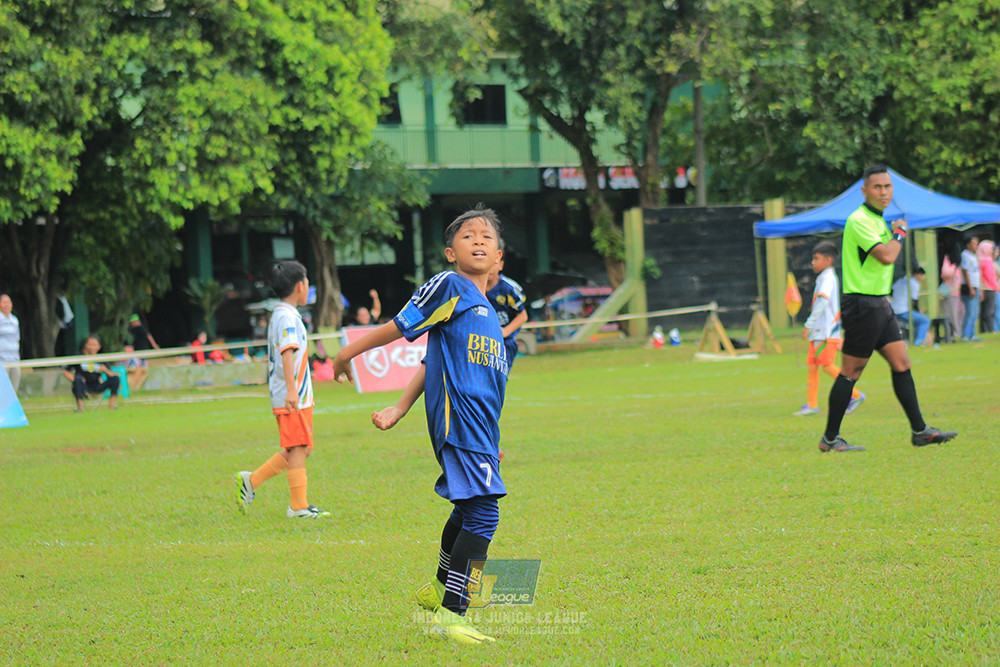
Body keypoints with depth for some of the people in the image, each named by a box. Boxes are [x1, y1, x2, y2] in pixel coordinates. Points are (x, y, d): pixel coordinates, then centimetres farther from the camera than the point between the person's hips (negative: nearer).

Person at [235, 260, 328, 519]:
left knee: (301, 449, 12)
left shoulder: (278, 315, 18)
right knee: (298, 449, -5)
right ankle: (298, 507, -2)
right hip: (293, 398, -10)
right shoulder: (288, 317, -13)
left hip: (296, 396, 10)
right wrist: (292, 391, -32)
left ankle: (251, 480, 14)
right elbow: (287, 353, -24)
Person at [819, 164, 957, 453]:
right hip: (862, 303, -9)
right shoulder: (859, 220, -16)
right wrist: (900, 234, -9)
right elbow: (886, 256, -25)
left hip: (880, 304, 9)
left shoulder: (878, 220, 16)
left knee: (901, 364, 7)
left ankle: (919, 430, 10)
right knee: (851, 372, -4)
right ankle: (830, 439, 3)